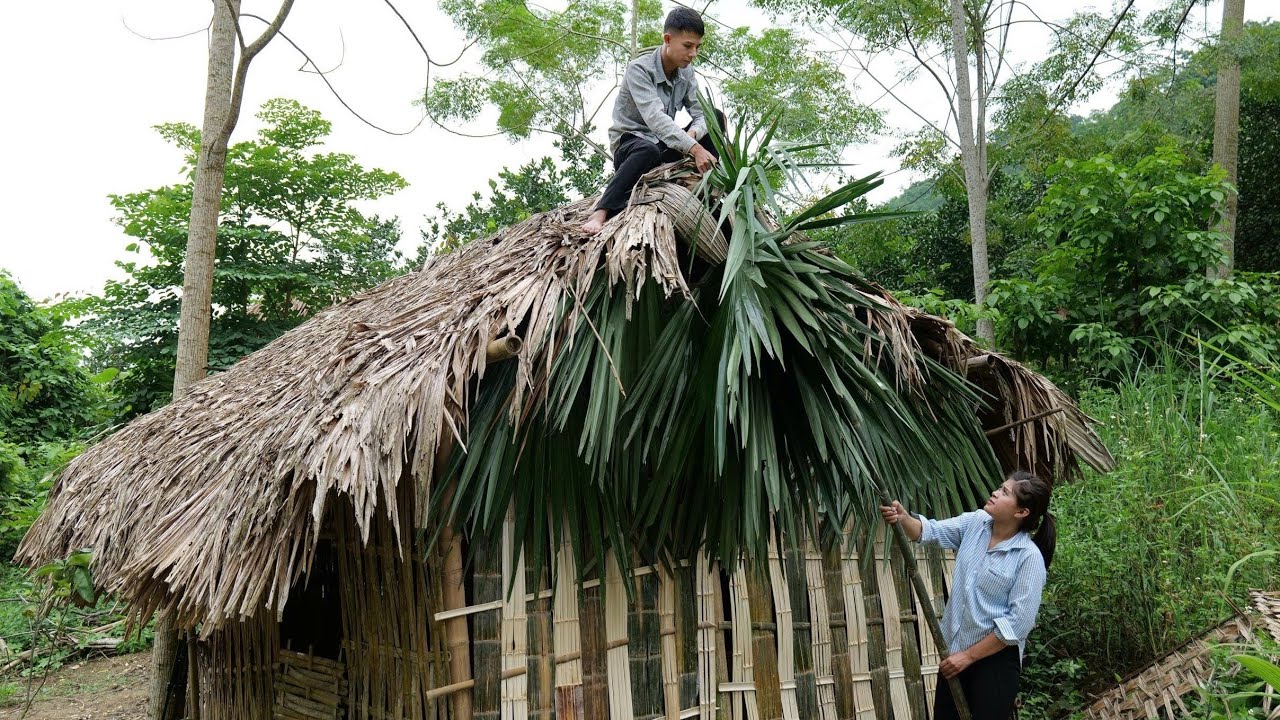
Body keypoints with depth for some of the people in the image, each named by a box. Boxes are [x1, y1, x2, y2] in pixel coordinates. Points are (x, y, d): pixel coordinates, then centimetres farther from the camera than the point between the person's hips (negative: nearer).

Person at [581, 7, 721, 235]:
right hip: (630, 142, -6)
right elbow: (654, 117, -34)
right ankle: (601, 213, -44)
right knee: (649, 150, -43)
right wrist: (694, 149, -44)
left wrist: (692, 135, -29)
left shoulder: (686, 73, 1)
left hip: (664, 144, 6)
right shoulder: (639, 69, -20)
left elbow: (702, 114, -4)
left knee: (717, 117, -8)